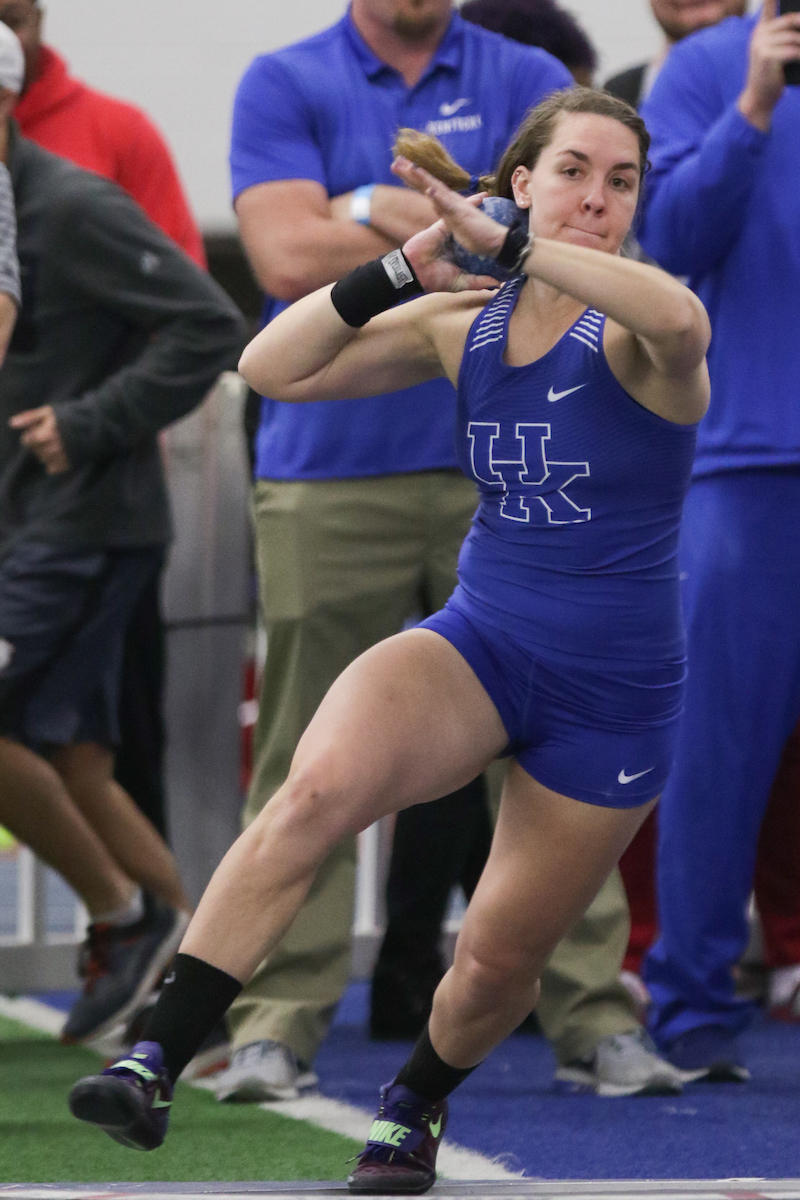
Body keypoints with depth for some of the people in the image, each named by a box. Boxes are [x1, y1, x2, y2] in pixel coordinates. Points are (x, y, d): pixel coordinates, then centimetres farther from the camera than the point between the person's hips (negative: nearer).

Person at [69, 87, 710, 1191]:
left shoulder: (630, 334, -13)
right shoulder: (464, 326, 3)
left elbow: (681, 321, -40)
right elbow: (272, 367, 4)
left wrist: (506, 242, -38)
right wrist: (398, 275, -10)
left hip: (615, 697, -2)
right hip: (476, 644, 2)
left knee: (498, 960, 8)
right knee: (318, 787, -29)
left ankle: (416, 1105, 43)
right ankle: (155, 1063, -32)